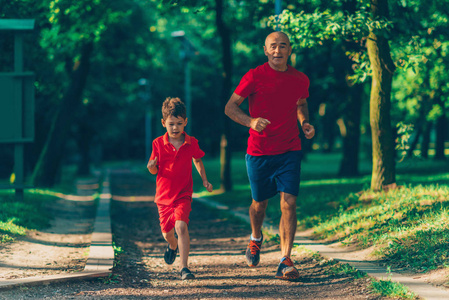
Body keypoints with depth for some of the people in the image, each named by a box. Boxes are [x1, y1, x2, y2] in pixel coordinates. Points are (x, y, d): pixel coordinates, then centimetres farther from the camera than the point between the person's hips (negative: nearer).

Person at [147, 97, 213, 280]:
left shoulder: (191, 143, -4)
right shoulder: (159, 144, -5)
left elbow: (197, 161, 17)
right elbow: (154, 170, 1)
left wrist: (204, 180, 10)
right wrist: (151, 167, -22)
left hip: (183, 194, -2)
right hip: (164, 195, 2)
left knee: (181, 226, -22)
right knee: (167, 232, 13)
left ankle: (184, 268, -21)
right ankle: (173, 246, 52)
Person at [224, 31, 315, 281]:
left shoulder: (301, 80, 3)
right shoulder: (255, 77, -7)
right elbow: (230, 107, -5)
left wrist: (305, 123, 3)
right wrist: (251, 122, -23)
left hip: (290, 151, 1)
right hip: (259, 152, -1)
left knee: (289, 202, -11)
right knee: (260, 203, 13)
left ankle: (285, 261, -11)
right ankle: (256, 237, 46)